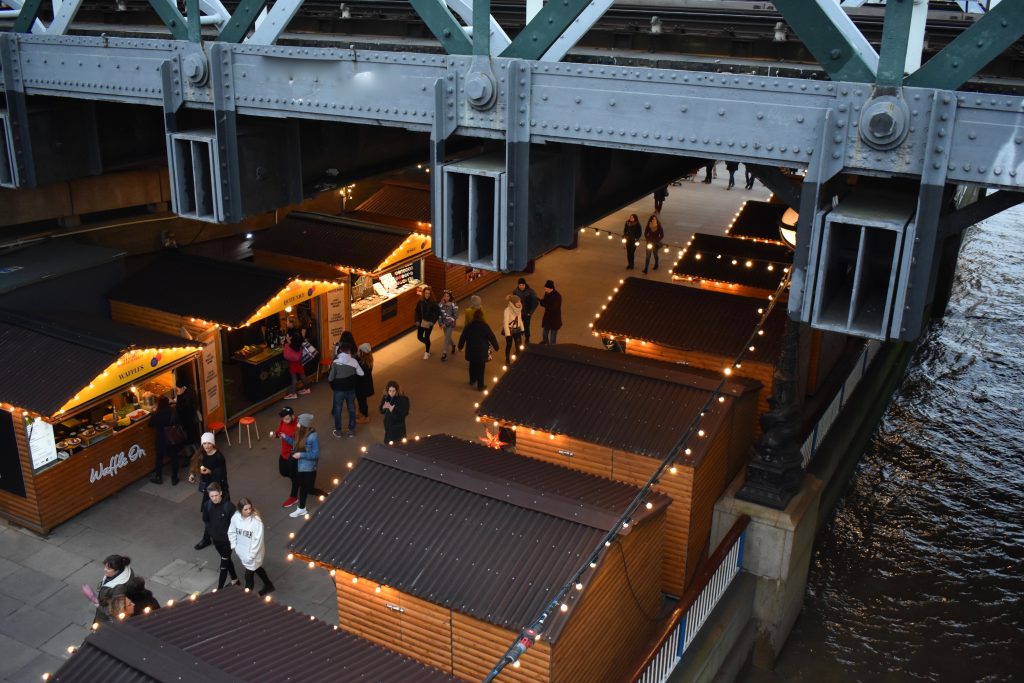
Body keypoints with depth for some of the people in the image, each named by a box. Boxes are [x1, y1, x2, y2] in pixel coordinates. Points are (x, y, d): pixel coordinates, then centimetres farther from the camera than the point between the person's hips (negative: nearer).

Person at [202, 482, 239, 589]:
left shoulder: (229, 506, -25)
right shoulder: (207, 505, -11)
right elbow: (206, 520, 6)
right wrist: (211, 533, 2)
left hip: (227, 539, -5)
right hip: (215, 539, 5)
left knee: (224, 565, 0)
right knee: (227, 560, 23)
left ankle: (219, 589, 8)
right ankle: (235, 580, 43)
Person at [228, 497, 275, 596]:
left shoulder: (256, 521, -29)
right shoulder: (235, 517, -14)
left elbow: (258, 540, -24)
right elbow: (231, 532, 3)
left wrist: (251, 555, -21)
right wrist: (234, 546, -1)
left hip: (252, 553, -6)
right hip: (241, 551, 6)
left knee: (248, 574, 8)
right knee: (256, 568, 26)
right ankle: (269, 585, 49)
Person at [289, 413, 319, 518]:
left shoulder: (313, 437, -28)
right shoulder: (301, 433, -4)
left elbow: (316, 454, -24)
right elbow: (297, 445, 13)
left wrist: (301, 455, -24)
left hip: (309, 467, -8)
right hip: (301, 465, 8)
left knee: (309, 489, 7)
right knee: (302, 486, 20)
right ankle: (301, 508, 35)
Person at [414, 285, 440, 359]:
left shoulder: (433, 303, -15)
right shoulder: (420, 302, -7)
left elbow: (438, 312, -10)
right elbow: (417, 311, 2)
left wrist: (433, 321, -14)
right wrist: (417, 321, -3)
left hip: (429, 323, -3)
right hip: (421, 322, 3)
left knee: (426, 337, 4)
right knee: (419, 336, 8)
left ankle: (427, 352, 25)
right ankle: (427, 344, 40)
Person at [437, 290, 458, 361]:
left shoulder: (453, 305, -17)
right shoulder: (441, 304, -6)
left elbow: (455, 316, -14)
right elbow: (439, 315, 1)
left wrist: (446, 324, -18)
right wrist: (440, 323, -10)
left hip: (451, 324, -4)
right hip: (444, 324, 5)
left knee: (447, 338, -9)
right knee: (447, 337, 21)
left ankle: (445, 354, -2)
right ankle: (452, 346, 50)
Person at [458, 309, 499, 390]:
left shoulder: (468, 326, -4)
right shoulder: (485, 327, -15)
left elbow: (462, 337, 7)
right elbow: (492, 338, -10)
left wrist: (460, 346, 23)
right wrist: (496, 347, 4)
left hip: (471, 351, 4)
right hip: (481, 352, -4)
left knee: (472, 366, 24)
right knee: (480, 368, 4)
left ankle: (472, 380, 42)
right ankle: (480, 386, 10)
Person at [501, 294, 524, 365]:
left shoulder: (519, 309, -7)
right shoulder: (507, 310, -25)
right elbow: (505, 323, -23)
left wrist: (522, 329, 10)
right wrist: (508, 334, -23)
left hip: (517, 329, 5)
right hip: (509, 330, -5)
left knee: (518, 345, 8)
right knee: (509, 345, 10)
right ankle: (507, 360, 31)